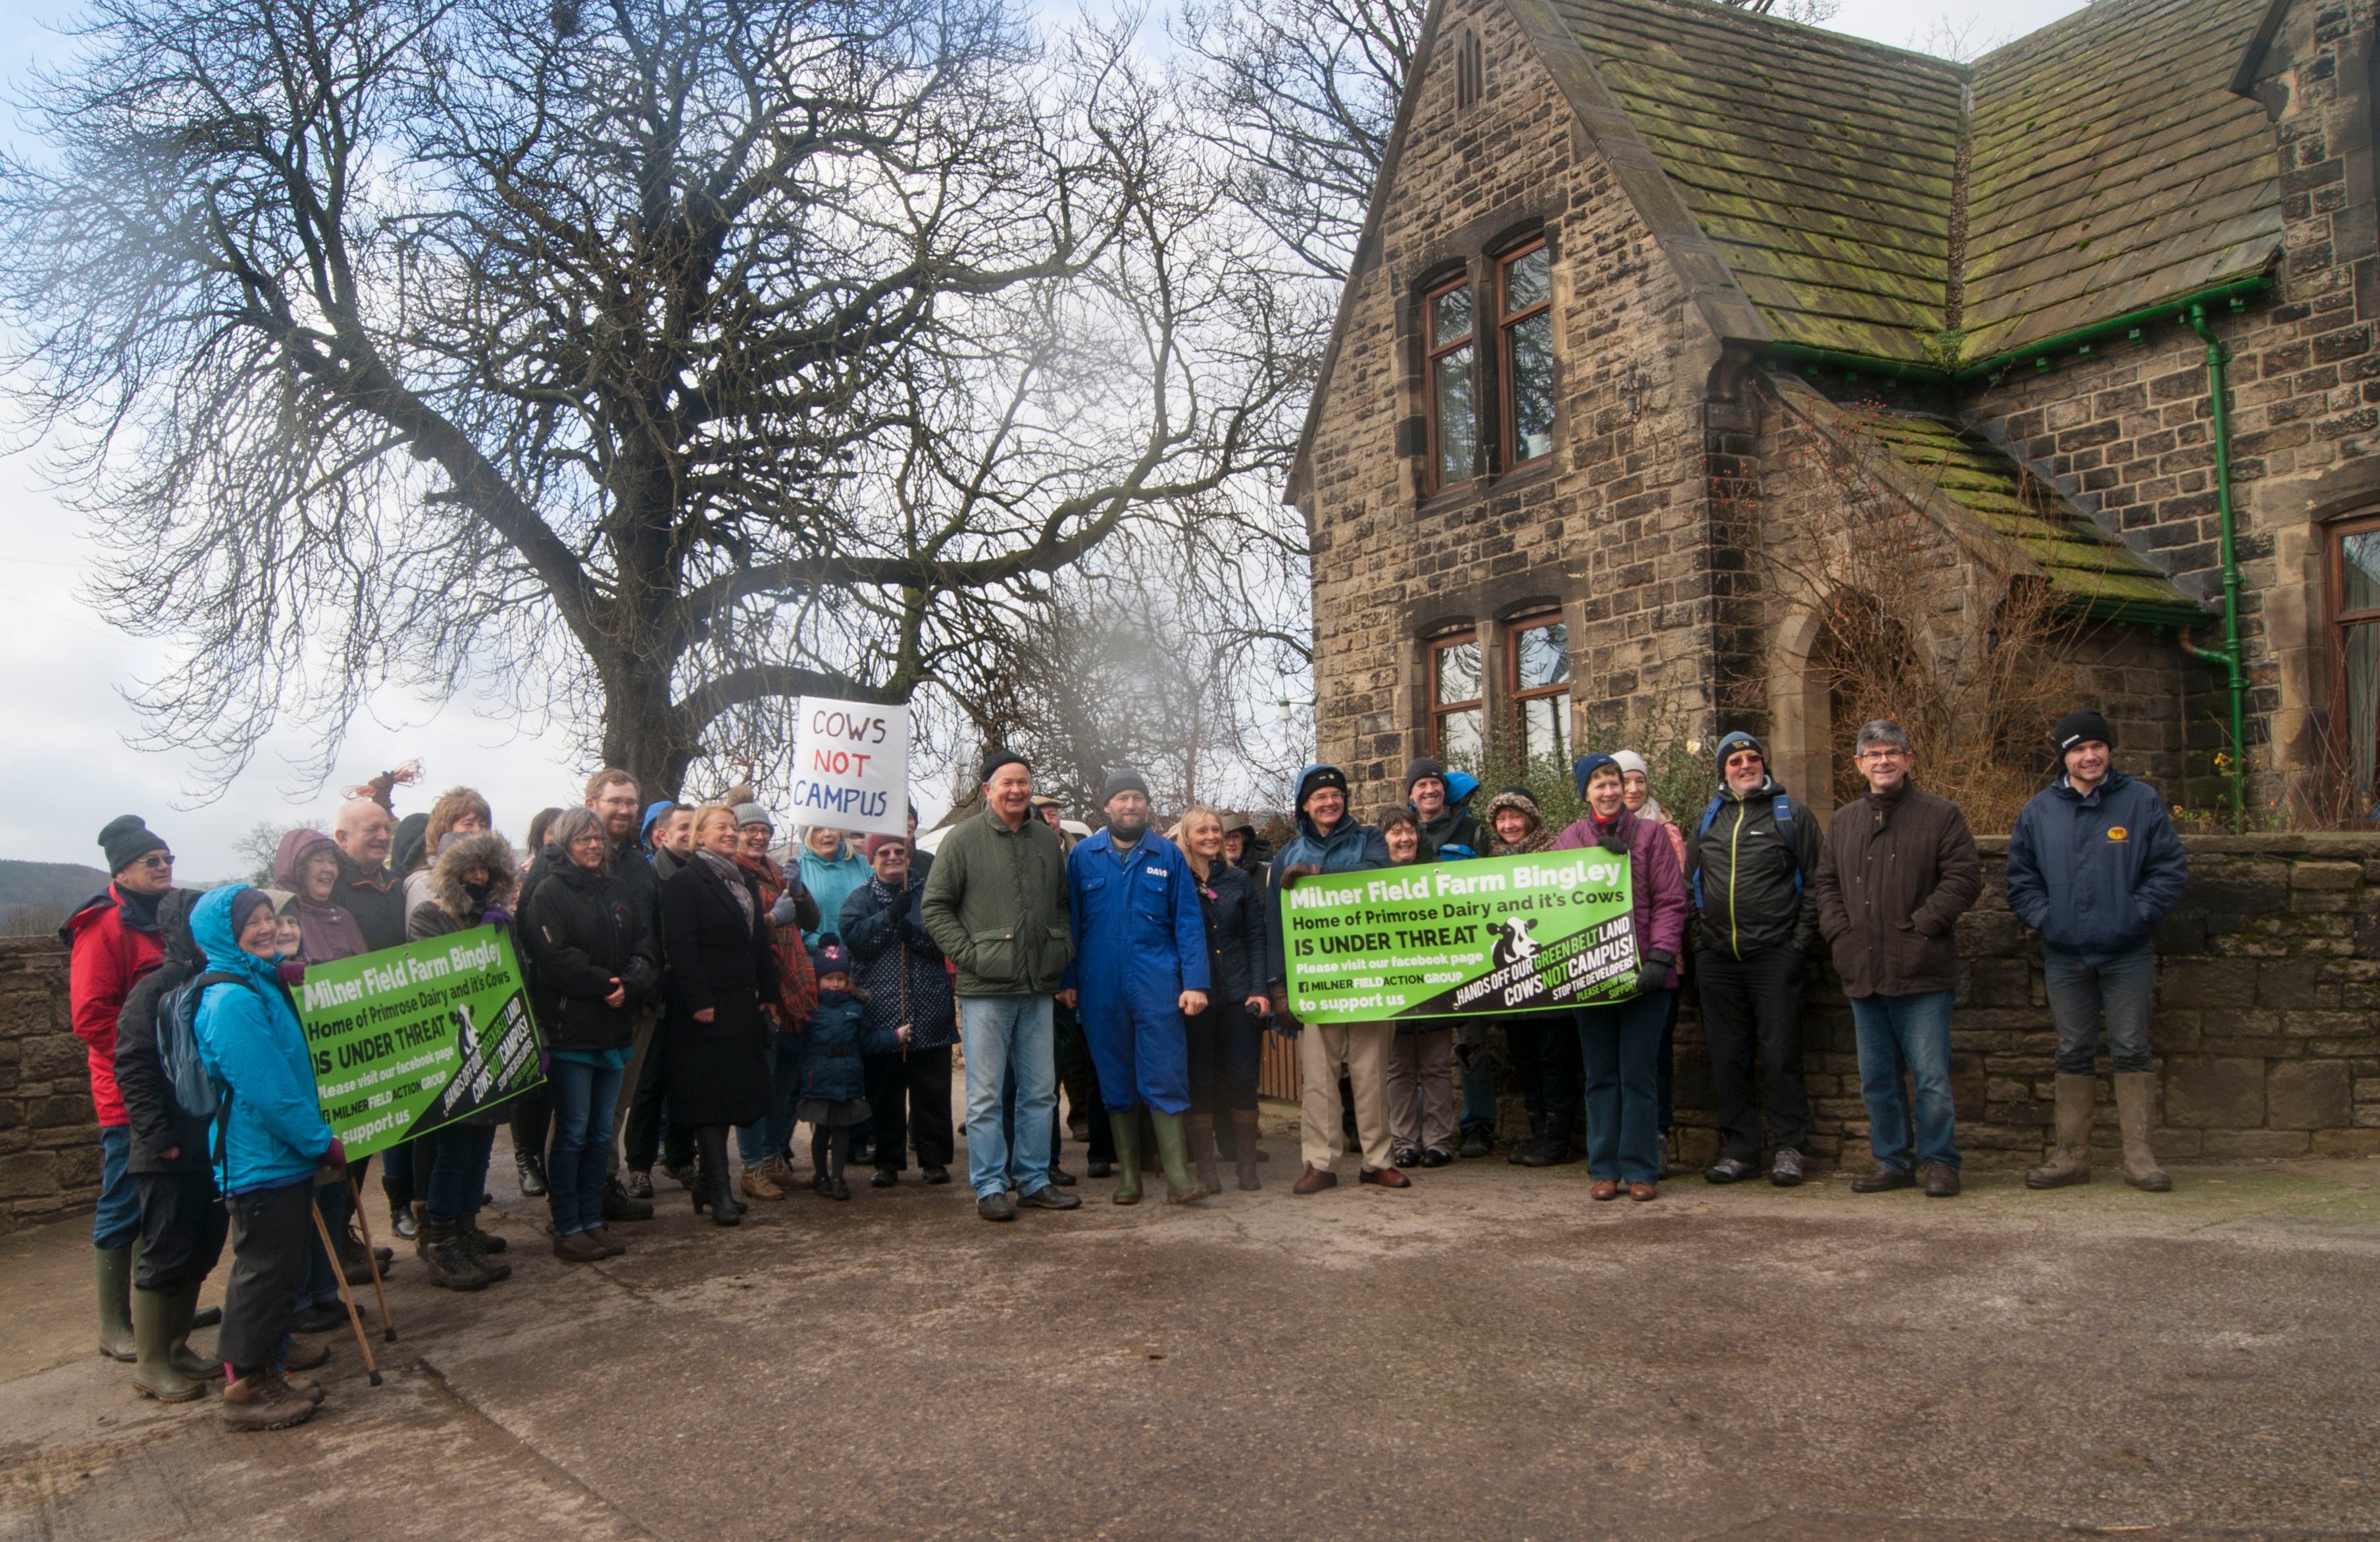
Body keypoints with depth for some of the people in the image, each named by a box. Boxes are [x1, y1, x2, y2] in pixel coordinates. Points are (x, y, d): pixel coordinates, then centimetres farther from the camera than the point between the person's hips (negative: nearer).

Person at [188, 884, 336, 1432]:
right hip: (260, 1160, -10)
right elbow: (268, 1090, -22)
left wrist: (315, 1140, 14)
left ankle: (268, 1374, 26)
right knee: (263, 1272, -1)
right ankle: (246, 1388, 9)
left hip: (284, 1158, 10)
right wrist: (322, 1142, -15)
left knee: (283, 1269, 16)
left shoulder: (260, 985, 12)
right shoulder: (233, 1001, -20)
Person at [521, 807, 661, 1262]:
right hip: (570, 1030, -6)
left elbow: (647, 946, 7)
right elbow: (553, 956, -17)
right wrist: (604, 983, -16)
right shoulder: (550, 892, -5)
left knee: (600, 1132, 11)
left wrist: (629, 984, -10)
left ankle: (593, 1221, 19)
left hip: (614, 1029, 6)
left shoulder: (617, 890, 13)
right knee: (573, 1131, -2)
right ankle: (567, 1230, 6)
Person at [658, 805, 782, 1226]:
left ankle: (707, 1184, 20)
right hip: (706, 1009, -8)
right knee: (710, 1096, -4)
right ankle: (720, 1192, -1)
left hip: (742, 1006, 8)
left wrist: (767, 994, 12)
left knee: (730, 1095, 10)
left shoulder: (746, 881, 18)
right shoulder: (684, 882, -7)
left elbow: (761, 941, 19)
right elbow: (681, 946, -15)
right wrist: (699, 1001, -20)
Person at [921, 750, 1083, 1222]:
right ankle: (990, 1187, 9)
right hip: (985, 990, -5)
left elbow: (1063, 905, 21)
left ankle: (1034, 1181, 20)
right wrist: (967, 953, -11)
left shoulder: (1047, 839, 12)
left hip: (1038, 989, 5)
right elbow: (934, 906, -3)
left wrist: (1063, 953, 7)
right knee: (985, 1096, 0)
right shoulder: (964, 839, -3)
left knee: (1040, 1092, 10)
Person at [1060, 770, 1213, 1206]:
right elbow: (1069, 921, 8)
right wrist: (1067, 981, 3)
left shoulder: (1168, 855, 5)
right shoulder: (1083, 855, 7)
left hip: (1156, 983, -1)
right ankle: (1127, 1175, 16)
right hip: (1101, 986, 1)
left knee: (1165, 1077, -7)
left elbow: (1189, 922, 2)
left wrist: (1195, 983, -6)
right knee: (1115, 1080, 8)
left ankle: (1178, 1175, -5)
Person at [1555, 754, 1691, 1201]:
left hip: (1642, 975, -2)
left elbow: (1671, 901, -2)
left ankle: (1641, 1170, 8)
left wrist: (1659, 959, -11)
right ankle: (1604, 1170, 13)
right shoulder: (1568, 840, 9)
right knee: (1601, 1076, 7)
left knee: (1637, 1074, 0)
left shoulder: (1650, 834, 4)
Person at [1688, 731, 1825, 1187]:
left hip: (1774, 956, -4)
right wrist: (1699, 940, 8)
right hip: (1717, 958, 4)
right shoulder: (1708, 821, 15)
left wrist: (1801, 941, -8)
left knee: (1780, 1054, -1)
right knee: (1728, 1058, 7)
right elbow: (1690, 884, 19)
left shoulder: (1792, 815, 4)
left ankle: (1788, 1149, 7)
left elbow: (1815, 881, 0)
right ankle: (1738, 1149, 14)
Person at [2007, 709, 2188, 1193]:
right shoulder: (2039, 810, 7)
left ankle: (2138, 1154, 7)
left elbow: (2171, 867, 0)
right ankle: (2071, 1155, 14)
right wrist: (2043, 917, -3)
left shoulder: (2142, 802, 1)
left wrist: (2139, 913, -10)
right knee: (2073, 1054, 8)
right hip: (2065, 954, 2)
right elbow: (2021, 876, 11)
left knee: (2131, 1049, 0)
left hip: (2128, 953, -2)